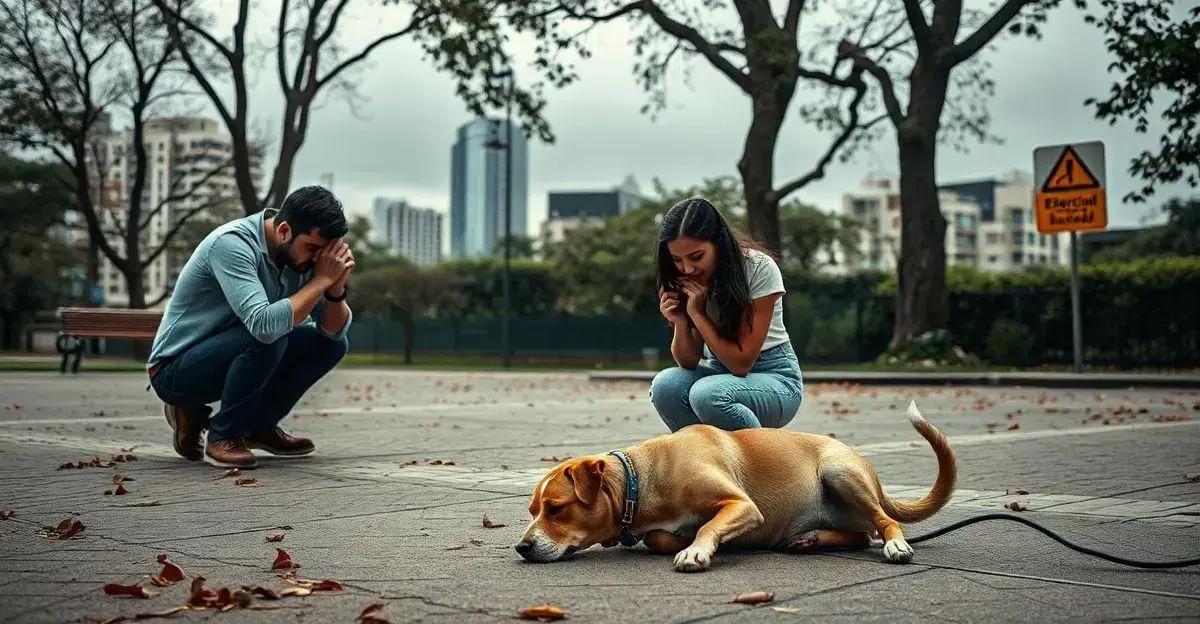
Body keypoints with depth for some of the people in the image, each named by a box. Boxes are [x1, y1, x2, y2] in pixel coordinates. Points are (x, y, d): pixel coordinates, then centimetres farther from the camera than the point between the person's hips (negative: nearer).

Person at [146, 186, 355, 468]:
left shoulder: (300, 254, -4)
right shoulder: (232, 243, -27)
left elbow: (335, 331, -2)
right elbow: (264, 324, -40)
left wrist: (336, 288, -21)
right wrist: (321, 279, -32)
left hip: (228, 357, 8)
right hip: (175, 369, -8)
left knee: (331, 344, -4)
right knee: (270, 336, -32)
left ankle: (259, 424, 9)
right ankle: (224, 435, -13)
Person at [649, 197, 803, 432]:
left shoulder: (759, 269, -18)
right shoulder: (684, 282, -3)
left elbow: (742, 362, -19)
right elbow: (688, 362, -3)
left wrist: (697, 313, -22)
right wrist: (680, 323, -21)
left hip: (775, 379, -5)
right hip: (721, 372, 5)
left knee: (707, 393, -34)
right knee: (665, 385, -26)